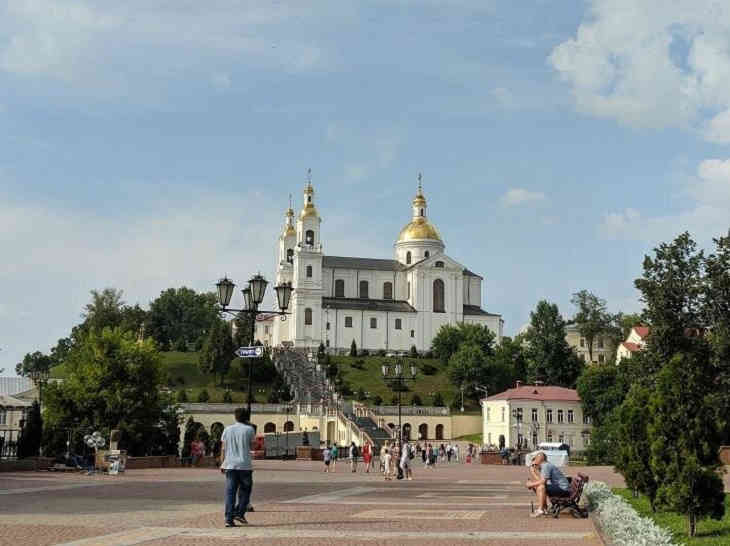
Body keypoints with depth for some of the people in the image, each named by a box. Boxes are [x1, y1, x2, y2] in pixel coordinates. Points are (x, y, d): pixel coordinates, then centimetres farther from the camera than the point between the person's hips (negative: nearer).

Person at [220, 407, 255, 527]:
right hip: (244, 465, -2)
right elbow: (252, 445, 8)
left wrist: (222, 464, 13)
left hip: (230, 465, 3)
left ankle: (229, 518, -4)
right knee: (245, 490, 13)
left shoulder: (227, 429, 7)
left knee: (230, 492, 2)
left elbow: (223, 448, 8)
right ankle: (240, 513, 4)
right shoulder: (249, 429, -1)